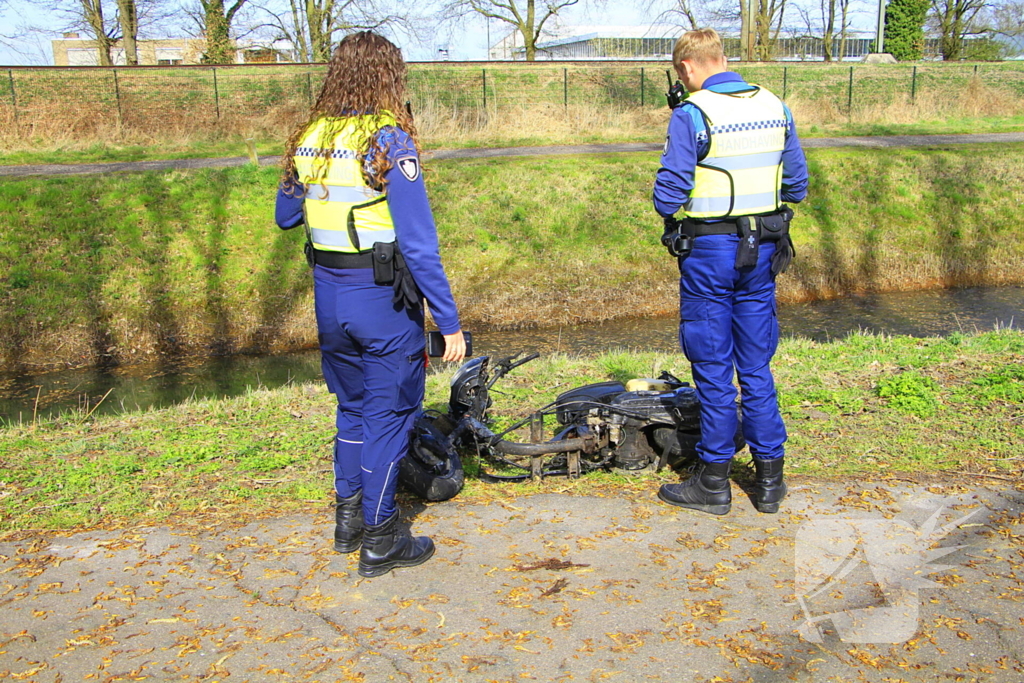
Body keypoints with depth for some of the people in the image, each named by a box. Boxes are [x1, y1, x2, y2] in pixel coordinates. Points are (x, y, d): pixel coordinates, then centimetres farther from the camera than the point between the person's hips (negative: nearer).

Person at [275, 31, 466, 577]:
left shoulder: (308, 138, 3)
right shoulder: (389, 140, -16)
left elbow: (285, 216, 16)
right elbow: (418, 243, -19)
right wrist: (449, 322, -16)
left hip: (329, 296, 6)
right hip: (383, 301, -6)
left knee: (352, 407, 22)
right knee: (389, 414, 8)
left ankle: (348, 520, 34)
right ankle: (379, 541, 17)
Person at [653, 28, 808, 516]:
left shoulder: (692, 114, -13)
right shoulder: (775, 107, 6)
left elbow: (669, 192, -15)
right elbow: (797, 184, 10)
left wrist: (673, 216, 6)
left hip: (709, 251, -5)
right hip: (762, 251, 5)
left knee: (713, 369, 4)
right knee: (757, 366, 13)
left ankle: (713, 482, 15)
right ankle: (769, 478, 20)